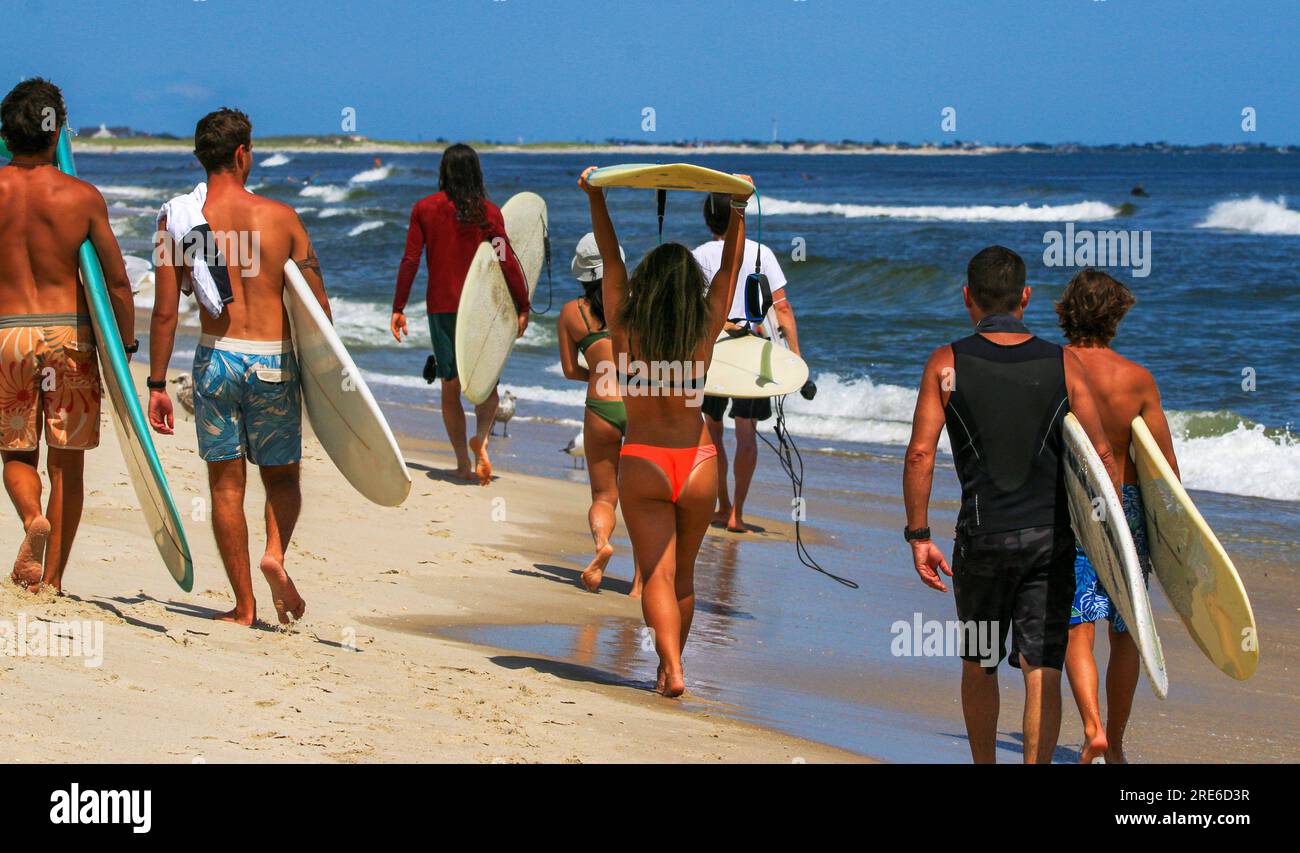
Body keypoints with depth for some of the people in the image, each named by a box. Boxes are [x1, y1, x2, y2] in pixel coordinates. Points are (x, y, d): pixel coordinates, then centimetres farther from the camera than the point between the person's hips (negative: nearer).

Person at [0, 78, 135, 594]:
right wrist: (125, 344, 10)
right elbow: (117, 281, -1)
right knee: (67, 463, 9)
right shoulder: (83, 197, -4)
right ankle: (51, 579, 7)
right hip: (70, 335, 0)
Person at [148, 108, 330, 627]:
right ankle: (275, 554, -11)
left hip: (216, 357, 0)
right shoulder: (281, 217, -2)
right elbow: (319, 306, 1)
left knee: (226, 484, 8)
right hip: (275, 359, 0)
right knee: (282, 476, 16)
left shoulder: (177, 219, -2)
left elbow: (165, 312, -4)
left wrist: (157, 384, 3)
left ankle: (244, 606, 8)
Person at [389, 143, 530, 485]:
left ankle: (463, 463, 10)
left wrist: (398, 309, 1)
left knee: (450, 387, 11)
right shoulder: (489, 212, -4)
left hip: (441, 306, 1)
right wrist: (523, 307, 0)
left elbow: (410, 261, -3)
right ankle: (481, 439, -20)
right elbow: (508, 262, -7)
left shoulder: (424, 208, -1)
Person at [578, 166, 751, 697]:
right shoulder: (705, 331, -4)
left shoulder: (625, 329, -7)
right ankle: (671, 664, 24)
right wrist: (738, 210, 18)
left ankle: (671, 670, -19)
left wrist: (596, 198, 12)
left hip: (643, 464, -2)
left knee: (657, 574, -4)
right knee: (683, 573, 15)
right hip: (697, 461, 2)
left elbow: (611, 260, 3)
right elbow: (729, 269, 9)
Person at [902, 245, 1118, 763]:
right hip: (1052, 539, 0)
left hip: (983, 537, 0)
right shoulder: (1063, 364, 0)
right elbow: (1102, 457, 0)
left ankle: (984, 768, 32)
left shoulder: (947, 363, -3)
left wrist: (918, 537, -1)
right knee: (1042, 670, -1)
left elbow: (920, 455, -8)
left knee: (979, 665, 19)